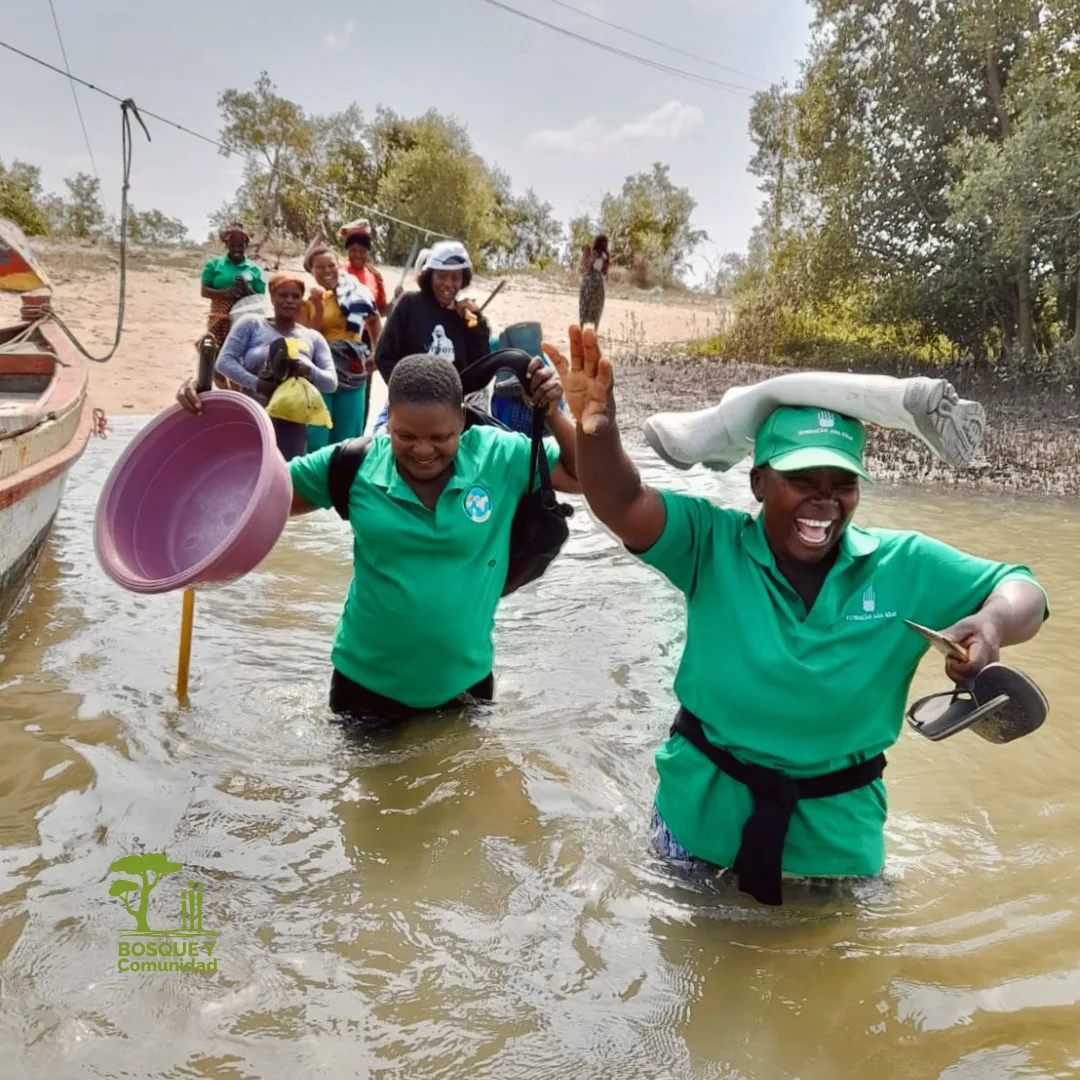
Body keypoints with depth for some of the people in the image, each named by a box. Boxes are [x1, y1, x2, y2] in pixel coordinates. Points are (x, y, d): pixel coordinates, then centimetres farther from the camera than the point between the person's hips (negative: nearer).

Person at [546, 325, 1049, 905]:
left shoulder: (906, 567, -9)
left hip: (836, 830, 1)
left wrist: (992, 622, -28)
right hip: (702, 812, -1)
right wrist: (597, 430, -49)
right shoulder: (712, 544, -15)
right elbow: (622, 504, -27)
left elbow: (1023, 591, -3)